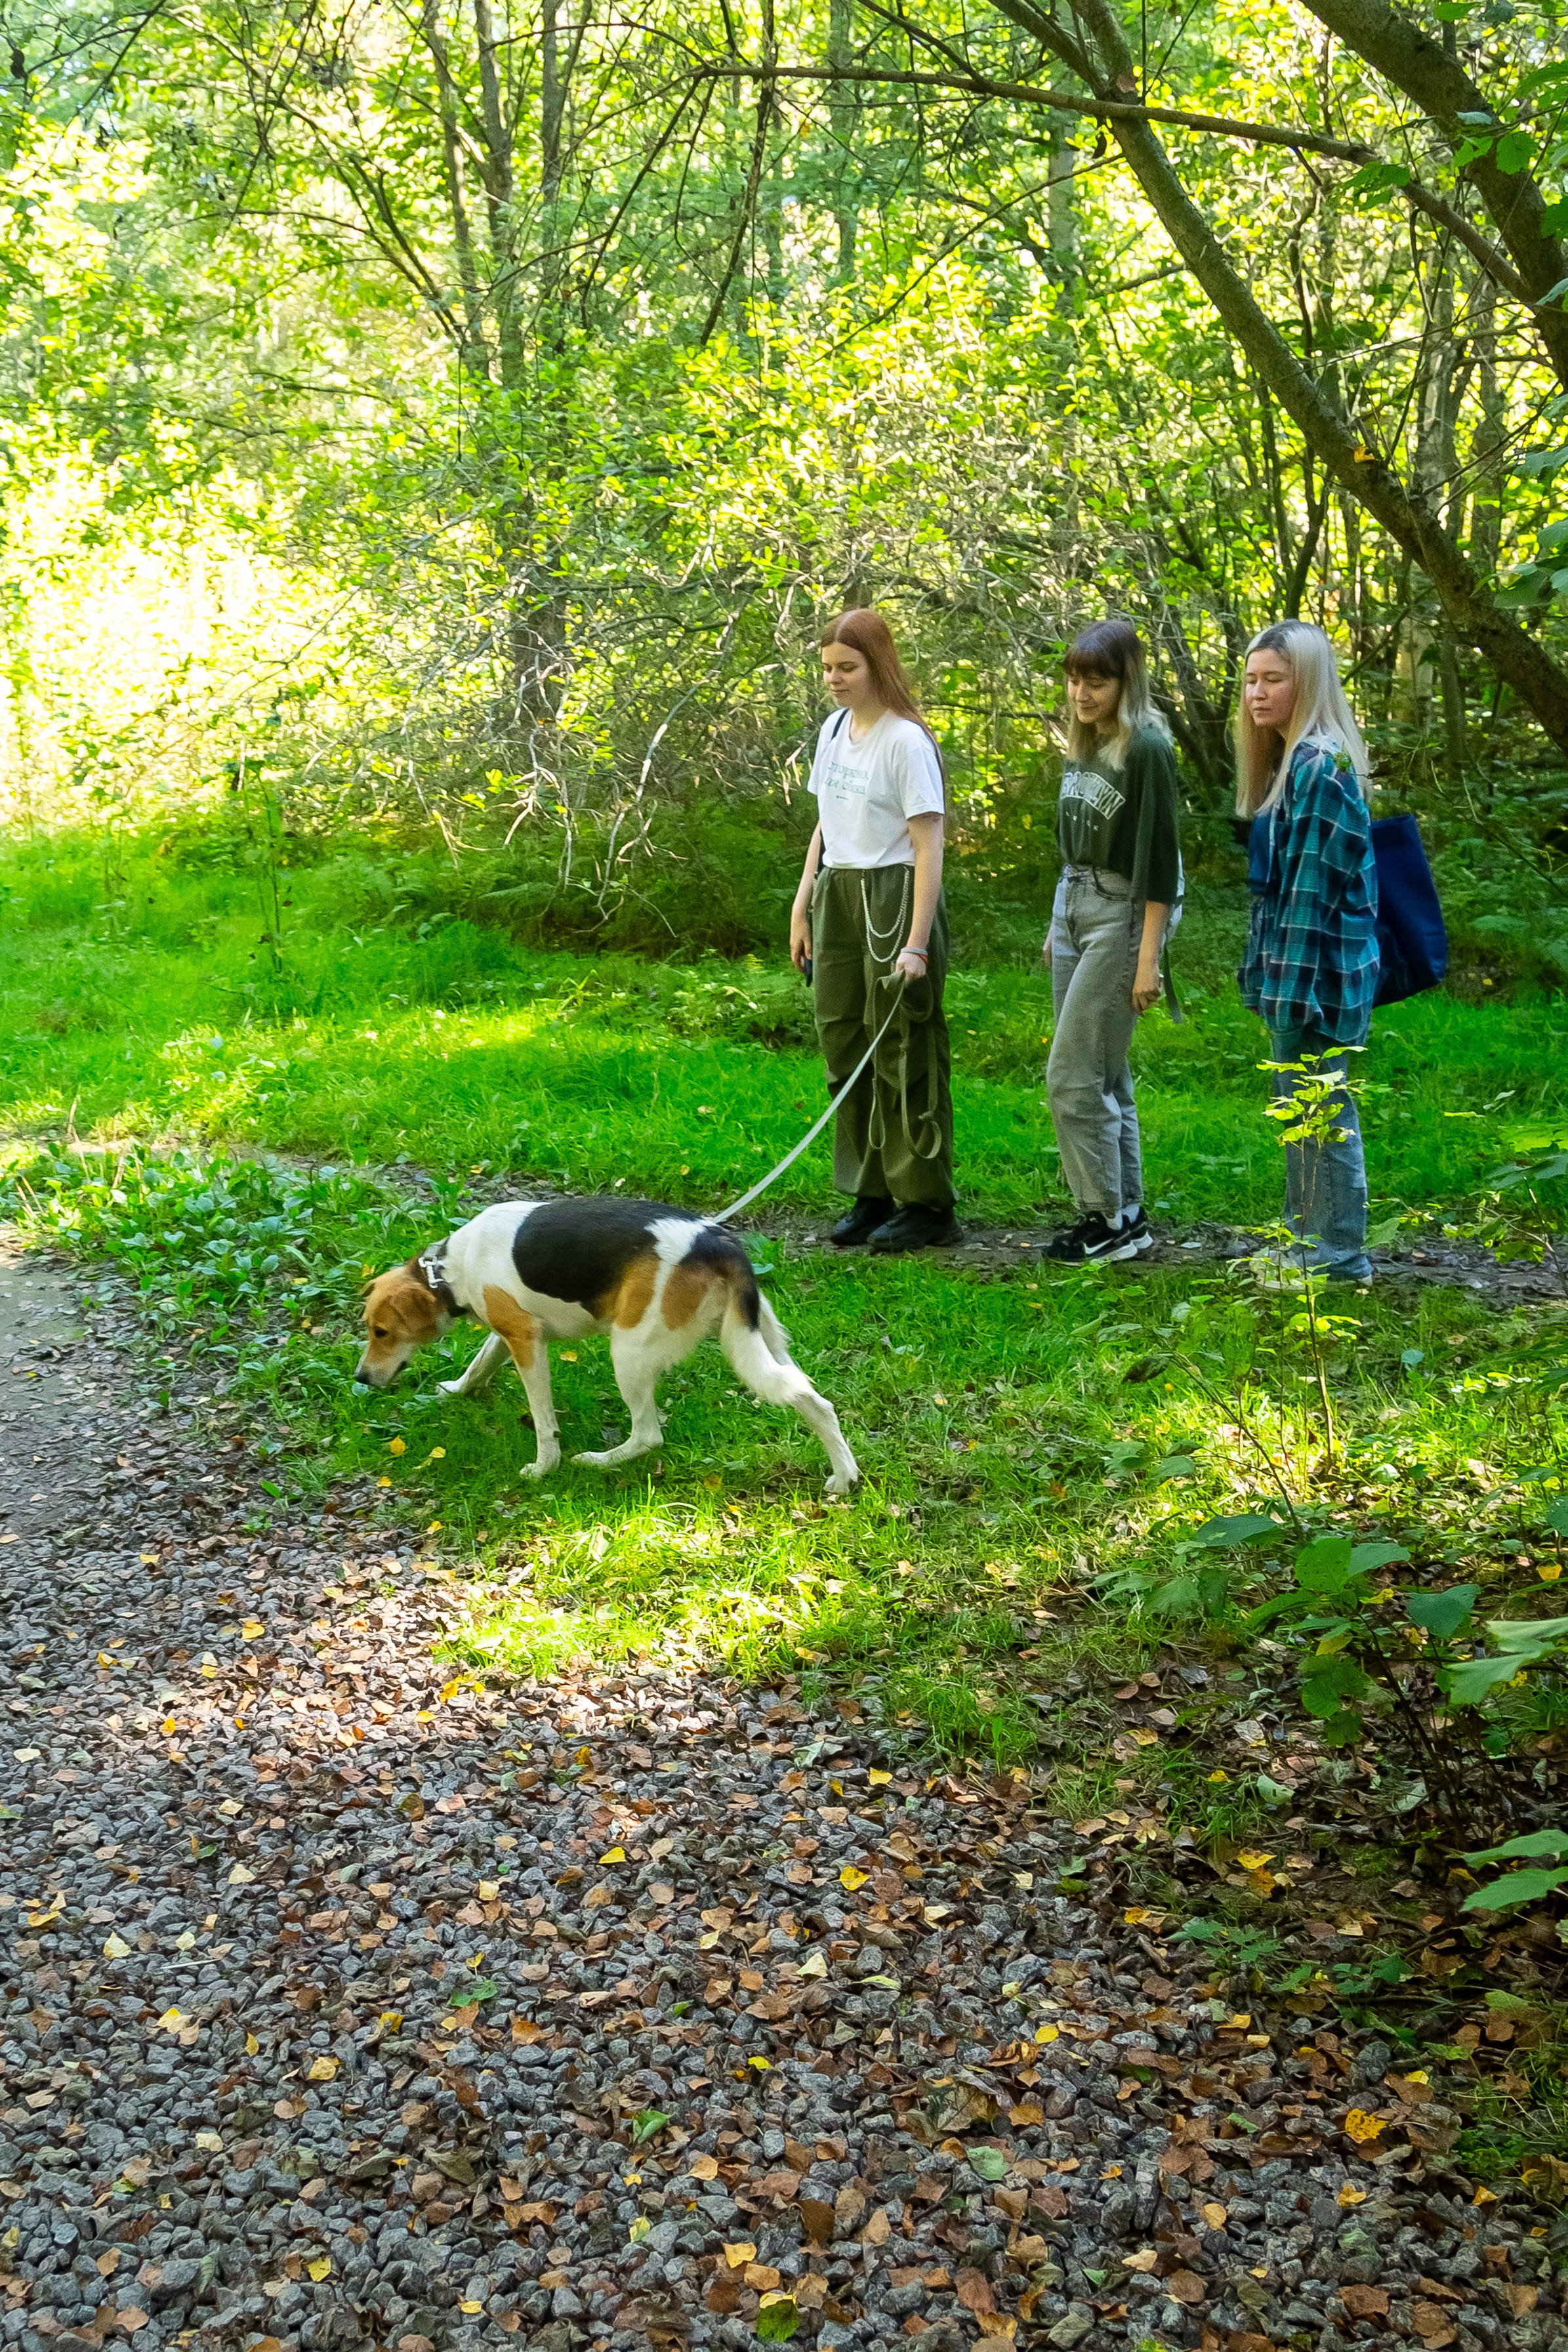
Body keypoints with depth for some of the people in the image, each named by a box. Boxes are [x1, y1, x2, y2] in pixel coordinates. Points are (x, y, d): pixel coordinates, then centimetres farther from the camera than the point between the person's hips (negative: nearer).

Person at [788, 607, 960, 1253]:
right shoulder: (834, 729, 11)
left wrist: (916, 943, -20)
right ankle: (871, 1195, 18)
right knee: (845, 1047, 9)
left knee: (903, 1052, -3)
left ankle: (926, 1205, 6)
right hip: (837, 894, 8)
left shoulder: (906, 741, -12)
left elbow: (929, 847, -15)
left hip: (893, 897, -7)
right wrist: (803, 904, 15)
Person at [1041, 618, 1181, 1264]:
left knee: (1073, 1075, -8)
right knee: (1105, 1075, 12)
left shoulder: (1146, 749, -15)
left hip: (1122, 913, -9)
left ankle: (1108, 1220, 2)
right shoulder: (1083, 743, 10)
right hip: (1072, 903, 9)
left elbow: (1159, 855, -17)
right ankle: (1127, 1214, 20)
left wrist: (1148, 957, -18)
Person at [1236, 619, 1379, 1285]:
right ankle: (1305, 1239, 27)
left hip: (1317, 967, -10)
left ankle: (1338, 1256, 7)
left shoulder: (1323, 766, -17)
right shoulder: (1289, 761, 13)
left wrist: (1294, 988, -21)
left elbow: (1315, 886, -20)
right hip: (1291, 966, 10)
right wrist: (1263, 972, 18)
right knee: (1299, 1107, 16)